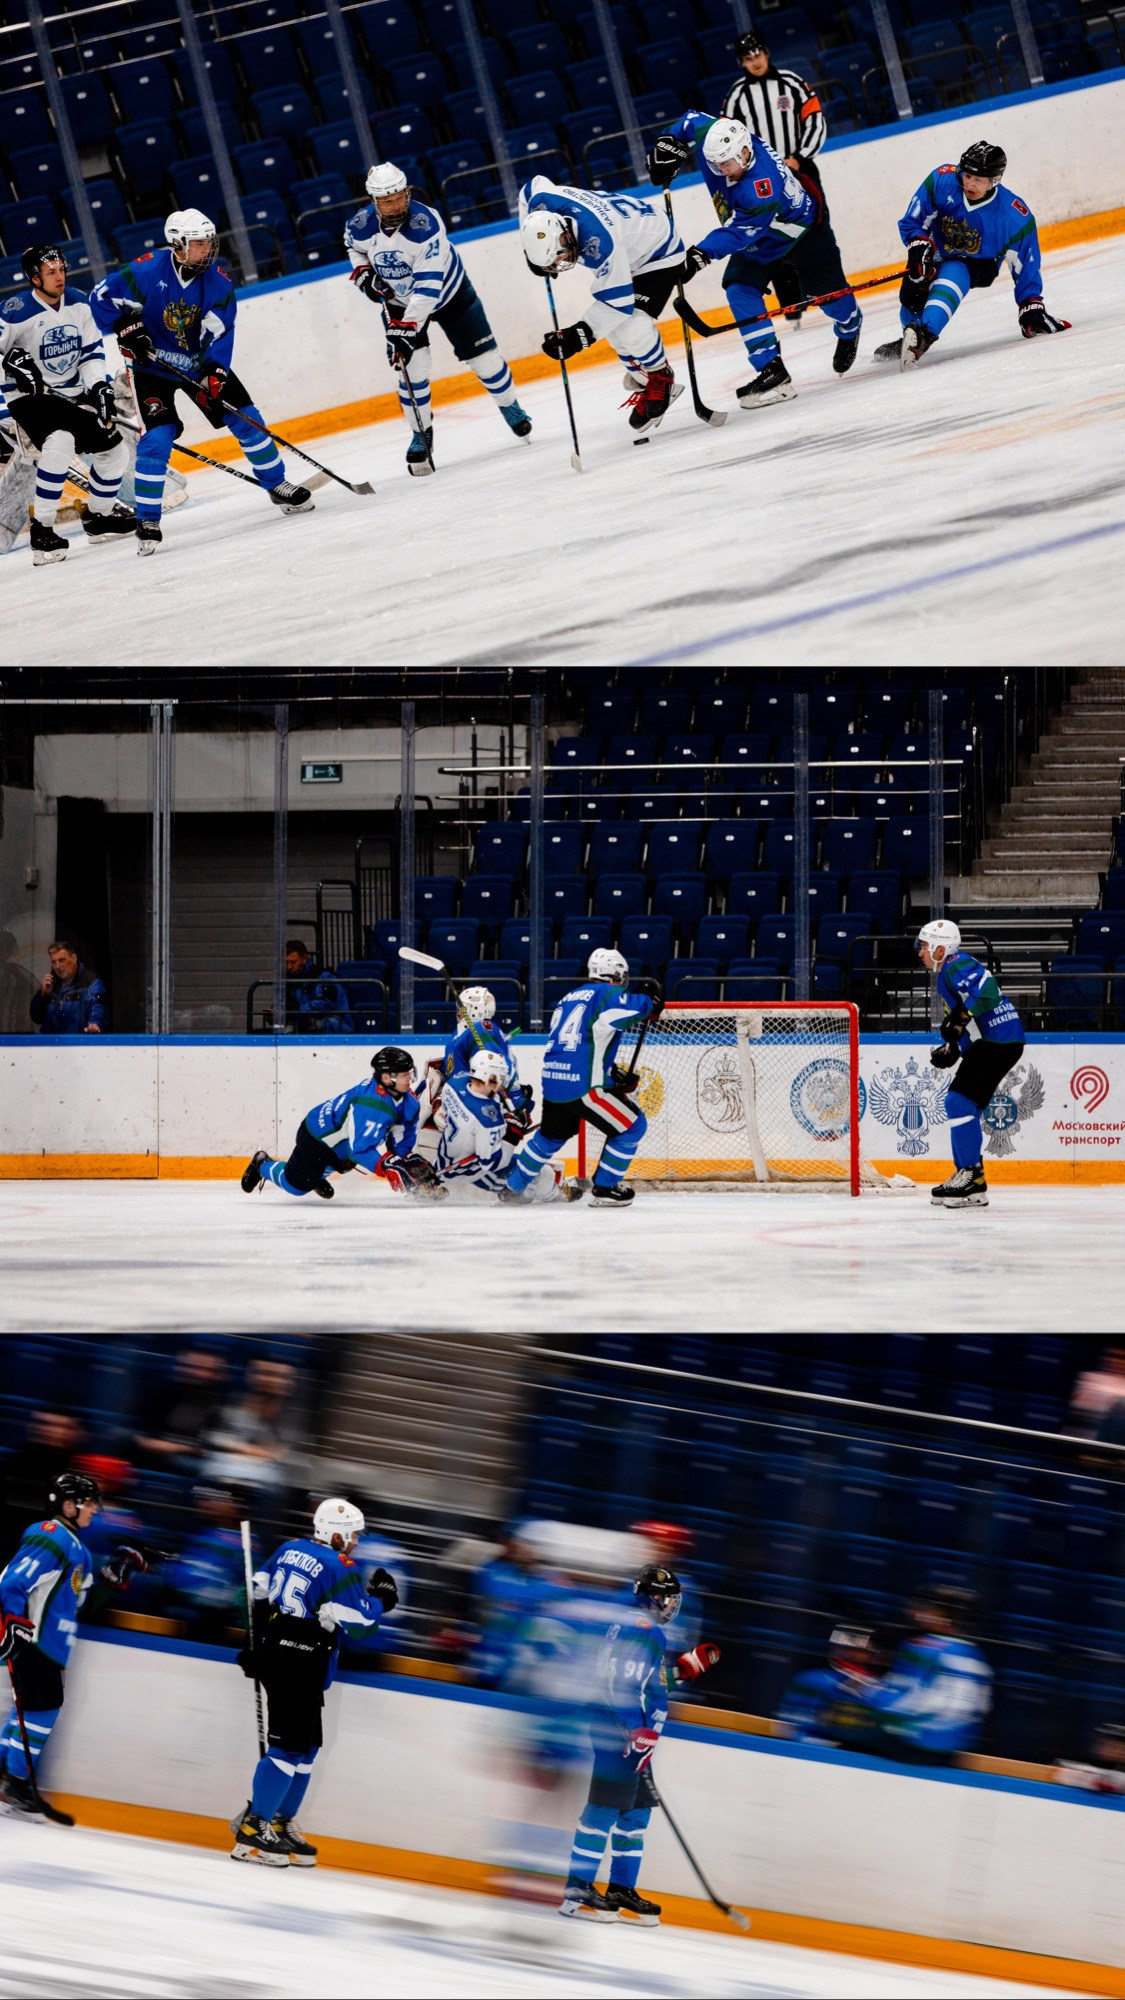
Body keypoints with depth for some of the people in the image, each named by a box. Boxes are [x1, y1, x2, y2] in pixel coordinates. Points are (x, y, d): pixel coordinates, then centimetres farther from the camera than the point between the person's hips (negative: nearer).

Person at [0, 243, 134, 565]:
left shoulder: (78, 306, 1)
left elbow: (91, 350, 7)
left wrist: (99, 385, -7)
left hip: (71, 394, 8)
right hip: (28, 396, -8)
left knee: (113, 450, 11)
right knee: (60, 441, -35)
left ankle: (98, 518, 36)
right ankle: (42, 532, -29)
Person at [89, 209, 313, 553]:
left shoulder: (218, 282, -11)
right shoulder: (148, 271, -20)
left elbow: (219, 334, -15)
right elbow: (102, 297, -12)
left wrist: (214, 373, -28)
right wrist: (127, 329, -22)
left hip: (200, 363, 4)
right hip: (152, 363, -4)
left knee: (245, 418, 4)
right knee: (157, 437, -16)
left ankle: (278, 486, 25)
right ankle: (147, 522, -6)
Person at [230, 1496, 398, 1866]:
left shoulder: (289, 1549, 11)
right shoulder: (340, 1570, -13)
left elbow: (259, 1592, 18)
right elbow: (358, 1624, -13)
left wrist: (256, 1642, 25)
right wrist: (380, 1599, 6)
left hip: (273, 1654, 9)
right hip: (301, 1667, -9)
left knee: (307, 1743, 17)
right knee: (290, 1746, -7)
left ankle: (280, 1821, 20)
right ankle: (253, 1830, -9)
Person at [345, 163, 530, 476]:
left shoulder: (425, 223, -37)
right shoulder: (361, 227, -22)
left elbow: (428, 286, -40)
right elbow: (354, 247, 7)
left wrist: (407, 328, -44)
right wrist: (362, 273, -12)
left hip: (447, 290, -2)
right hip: (398, 299, 2)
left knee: (483, 356, 3)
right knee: (413, 366, -12)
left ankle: (509, 406, 32)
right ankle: (421, 435, 7)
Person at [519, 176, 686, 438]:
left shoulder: (598, 242, -43)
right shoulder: (542, 202, -24)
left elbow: (618, 300, -36)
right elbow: (534, 185, 4)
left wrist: (580, 336, -39)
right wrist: (532, 251, 3)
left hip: (658, 250, -8)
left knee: (631, 329, -21)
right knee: (614, 328, 0)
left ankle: (660, 382, 4)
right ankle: (641, 378, 21)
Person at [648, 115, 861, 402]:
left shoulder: (762, 188, -45)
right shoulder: (717, 142, -26)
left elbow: (739, 231, -44)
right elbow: (691, 120, -5)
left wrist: (703, 252, -54)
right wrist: (668, 144, -18)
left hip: (803, 227, -6)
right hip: (758, 240, 6)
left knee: (826, 293, 15)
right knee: (740, 290, -16)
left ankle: (850, 328, 53)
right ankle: (772, 372, -17)